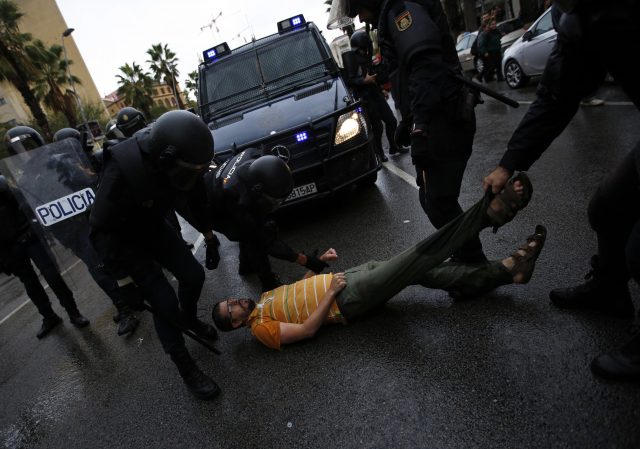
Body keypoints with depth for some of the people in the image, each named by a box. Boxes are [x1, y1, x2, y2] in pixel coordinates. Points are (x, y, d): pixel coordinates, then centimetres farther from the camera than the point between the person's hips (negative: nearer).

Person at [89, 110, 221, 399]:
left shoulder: (179, 161, -22)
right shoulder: (122, 170, -39)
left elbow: (194, 196, -1)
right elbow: (101, 230, -29)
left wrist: (208, 235, 4)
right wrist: (123, 276, -25)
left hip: (154, 226, 6)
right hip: (123, 237, -5)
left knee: (193, 275, 6)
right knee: (164, 301, -11)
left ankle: (189, 319, 39)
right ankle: (186, 369, 8)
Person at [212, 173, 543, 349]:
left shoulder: (265, 299, 17)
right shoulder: (261, 328, -7)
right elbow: (307, 329, -18)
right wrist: (331, 294, -18)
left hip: (347, 279, 8)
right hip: (349, 299, -8)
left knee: (427, 272, -4)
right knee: (419, 259, -20)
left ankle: (508, 270, 1)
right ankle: (491, 211, -17)